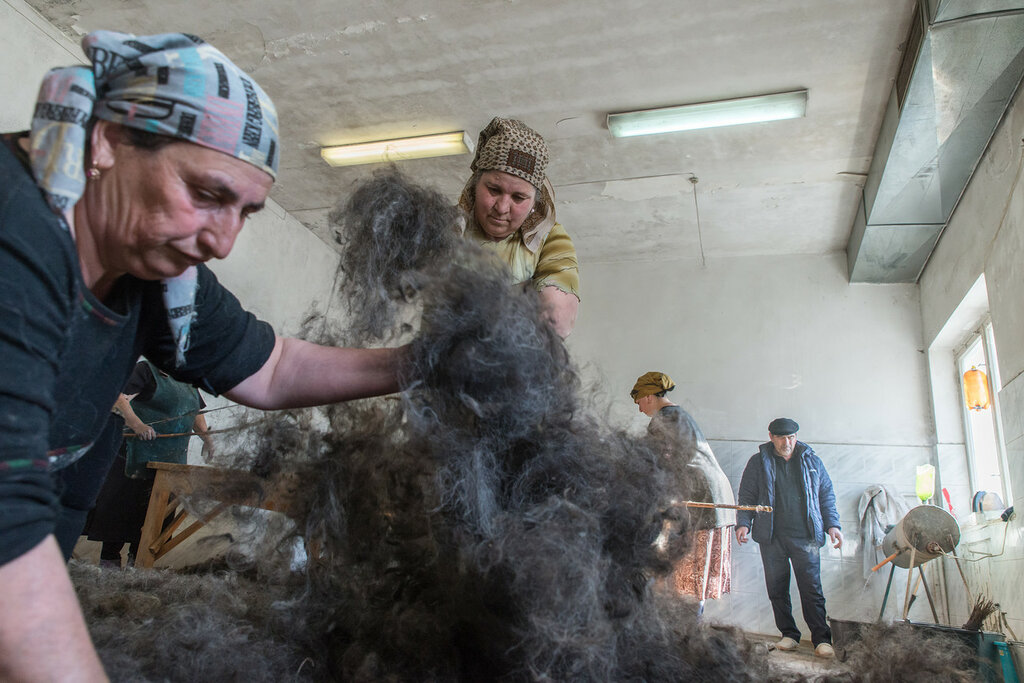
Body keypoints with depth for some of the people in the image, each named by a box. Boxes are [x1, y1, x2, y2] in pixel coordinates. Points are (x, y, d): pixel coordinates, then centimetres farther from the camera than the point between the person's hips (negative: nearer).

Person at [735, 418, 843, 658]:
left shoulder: (812, 461, 10)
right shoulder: (758, 463, 6)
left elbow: (826, 494, 16)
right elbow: (746, 496, 8)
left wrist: (832, 524, 6)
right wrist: (743, 523, -4)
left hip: (805, 536, 0)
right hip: (771, 537, 1)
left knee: (811, 588, -3)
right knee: (777, 589, 5)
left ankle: (822, 639, 5)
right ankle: (789, 634, 18)